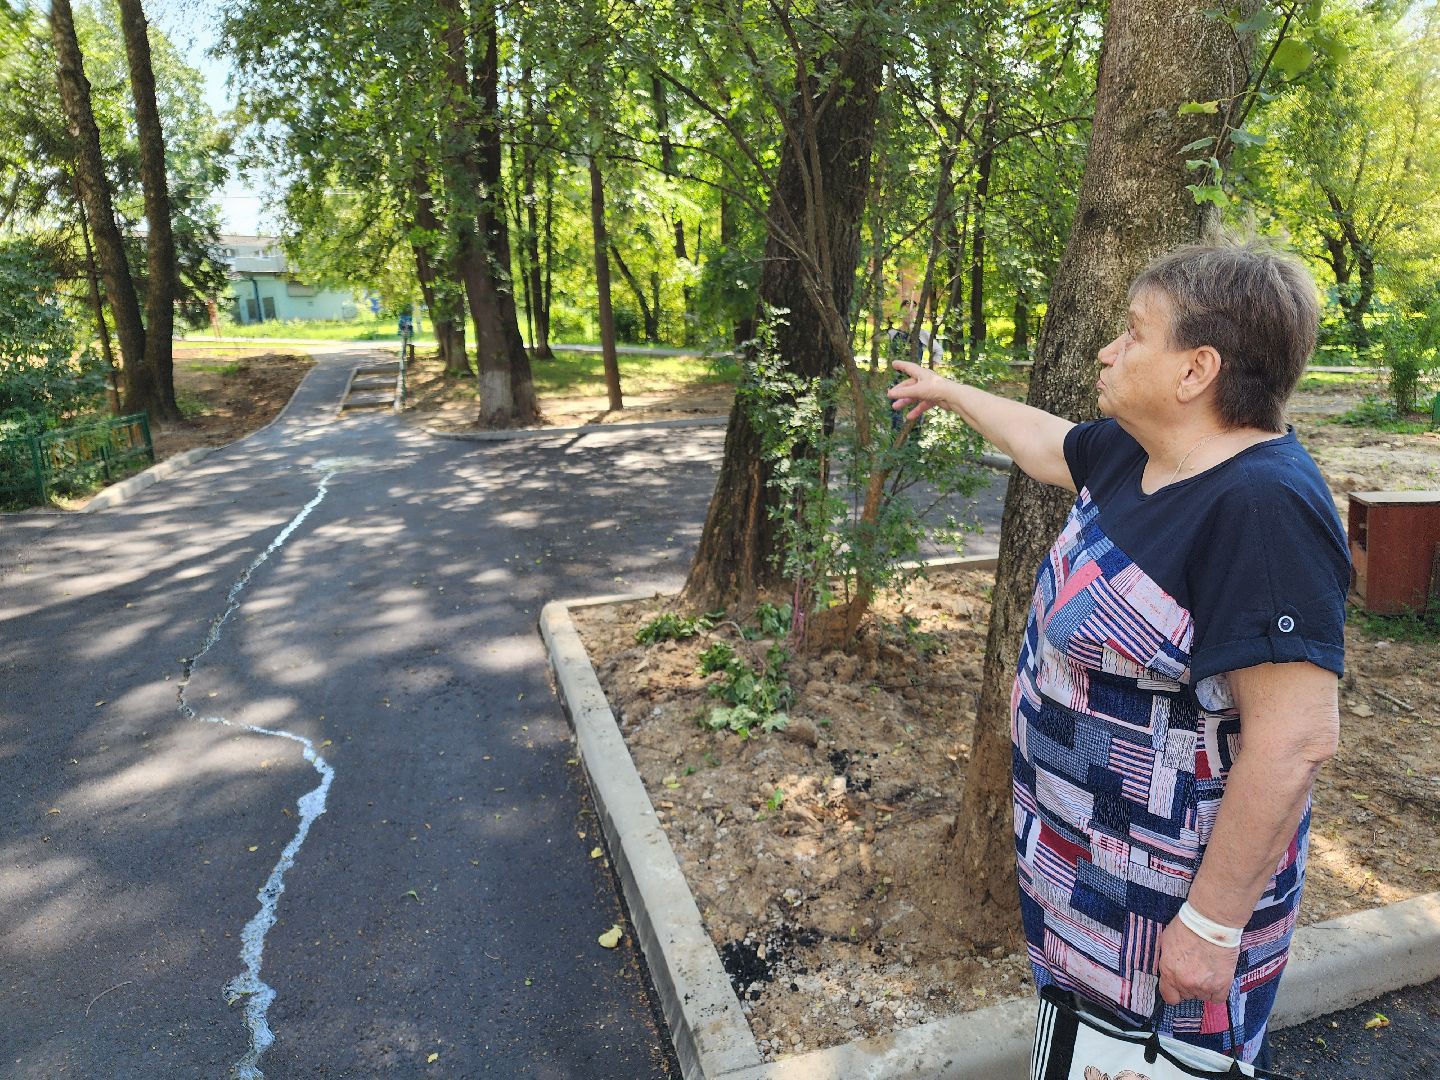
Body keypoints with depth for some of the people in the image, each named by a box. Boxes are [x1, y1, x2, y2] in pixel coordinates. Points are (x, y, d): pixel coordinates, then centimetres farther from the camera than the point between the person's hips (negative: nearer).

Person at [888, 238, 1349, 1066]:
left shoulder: (1263, 508, -30)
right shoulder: (1133, 450, -4)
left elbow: (1296, 737, -30)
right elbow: (1047, 443, 17)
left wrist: (1214, 925, -24)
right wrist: (948, 391, 28)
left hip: (1170, 882, -8)